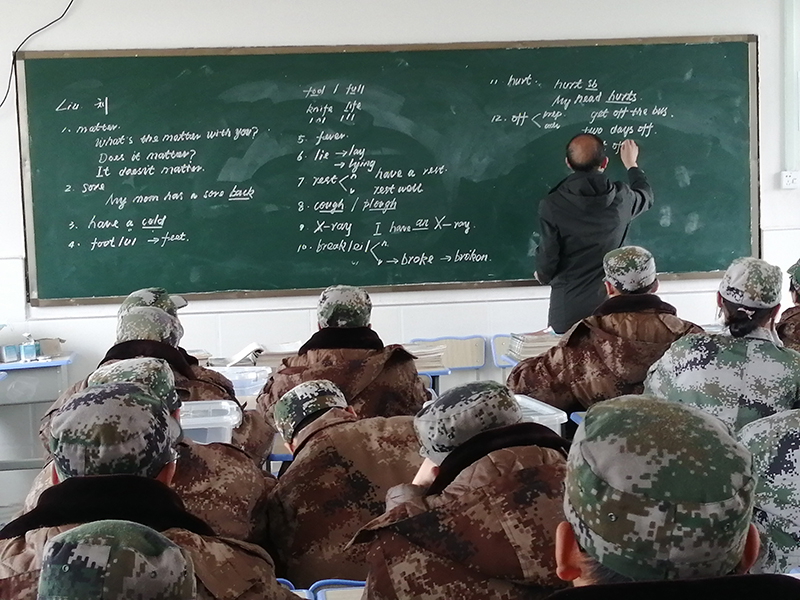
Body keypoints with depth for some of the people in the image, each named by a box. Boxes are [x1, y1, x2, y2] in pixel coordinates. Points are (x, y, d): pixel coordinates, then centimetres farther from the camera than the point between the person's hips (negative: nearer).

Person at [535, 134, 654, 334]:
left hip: (568, 307, -2)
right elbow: (646, 196, 20)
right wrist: (631, 164, 38)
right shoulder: (621, 199, -6)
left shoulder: (552, 206, -16)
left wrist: (543, 275, 14)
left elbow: (547, 259, -11)